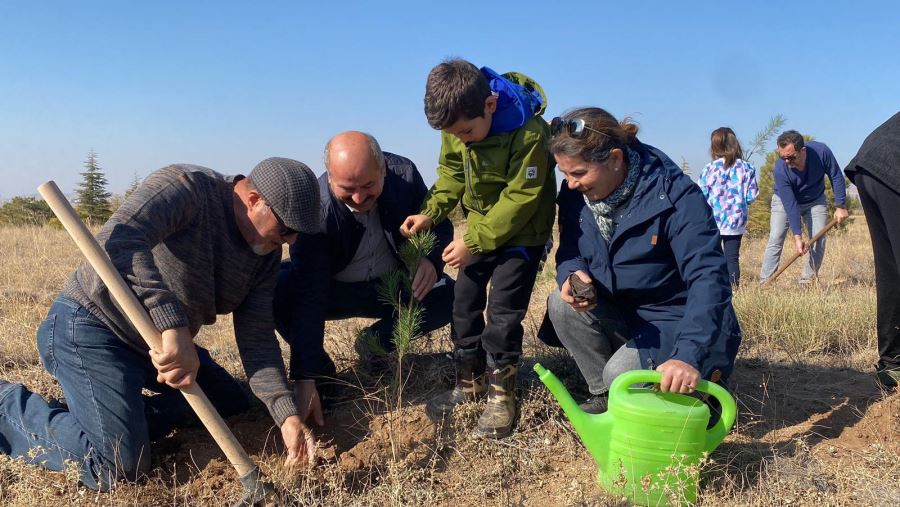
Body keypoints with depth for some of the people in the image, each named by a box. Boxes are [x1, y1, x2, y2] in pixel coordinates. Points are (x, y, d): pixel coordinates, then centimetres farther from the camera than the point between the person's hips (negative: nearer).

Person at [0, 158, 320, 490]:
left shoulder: (266, 254, -2)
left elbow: (257, 340, -4)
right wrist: (174, 325, -50)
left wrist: (287, 415, -16)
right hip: (92, 329, -8)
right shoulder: (185, 187, -24)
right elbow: (117, 242, -41)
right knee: (121, 466, -18)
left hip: (158, 341, 9)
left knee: (232, 403, 15)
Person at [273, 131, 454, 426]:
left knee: (451, 297, -21)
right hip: (335, 291, -3)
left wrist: (431, 259, -31)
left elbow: (438, 224, -5)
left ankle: (376, 341, 3)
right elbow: (309, 299, -33)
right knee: (277, 293, -32)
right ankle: (321, 373, -5)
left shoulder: (404, 174, -20)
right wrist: (305, 381, -38)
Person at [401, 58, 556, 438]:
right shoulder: (456, 125, -12)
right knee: (464, 303, 7)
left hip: (522, 231, -6)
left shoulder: (528, 133, -31)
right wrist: (431, 213, -13)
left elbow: (520, 198, -26)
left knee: (503, 311, -10)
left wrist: (473, 242, -26)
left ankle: (500, 396, 6)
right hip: (481, 226, 6)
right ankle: (469, 383, 22)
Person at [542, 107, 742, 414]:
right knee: (562, 304, -19)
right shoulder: (576, 191, -8)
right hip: (622, 315, 6)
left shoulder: (676, 196, -25)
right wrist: (571, 275, -25)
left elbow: (708, 278, -32)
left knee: (622, 374, -28)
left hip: (679, 323, -6)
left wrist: (688, 356, -44)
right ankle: (604, 395, -1)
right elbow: (569, 252, 2)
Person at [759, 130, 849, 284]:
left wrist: (840, 206, -17)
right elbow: (790, 204, -32)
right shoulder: (780, 169, -34)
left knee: (819, 239, -8)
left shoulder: (821, 152, -30)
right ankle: (764, 282, -15)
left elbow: (836, 177, -14)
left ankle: (807, 280, 0)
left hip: (815, 201, 3)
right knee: (776, 238, -15)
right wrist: (797, 236, -34)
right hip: (785, 200, -2)